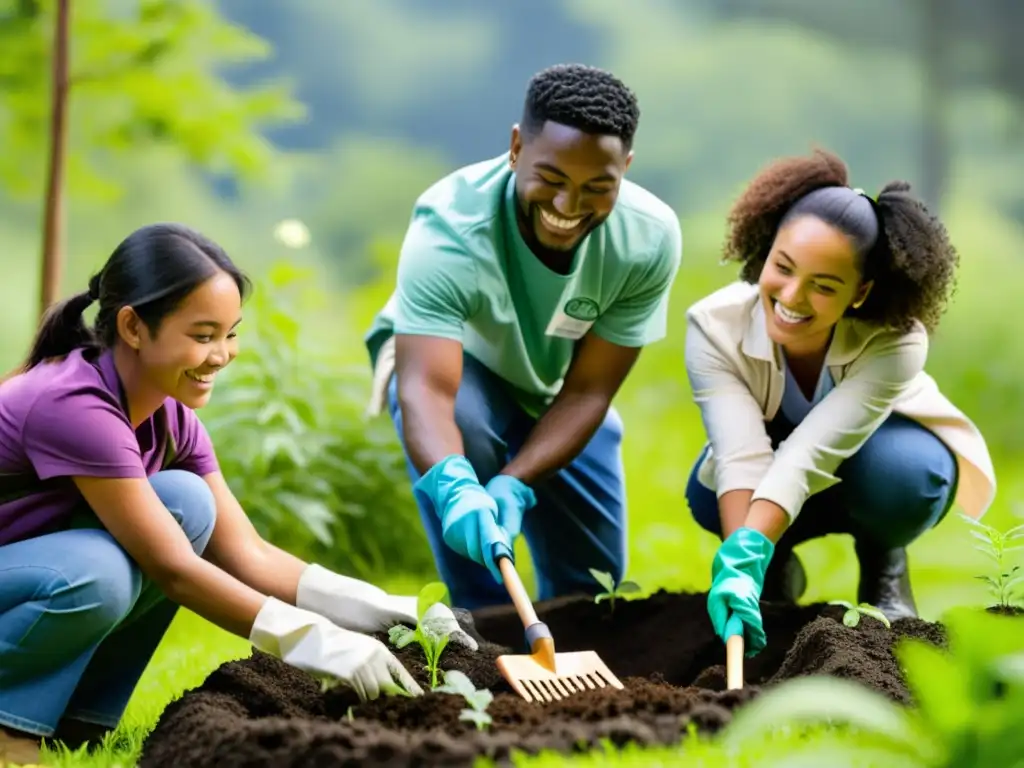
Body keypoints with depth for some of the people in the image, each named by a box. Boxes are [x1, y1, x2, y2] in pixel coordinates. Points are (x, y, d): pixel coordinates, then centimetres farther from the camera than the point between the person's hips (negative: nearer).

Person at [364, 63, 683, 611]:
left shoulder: (650, 238, -29)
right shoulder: (449, 228, -39)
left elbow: (586, 392, -25)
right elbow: (427, 388, -49)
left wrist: (514, 485, -40)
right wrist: (455, 487, -69)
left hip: (552, 388, 4)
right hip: (448, 361, -4)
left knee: (593, 576, 6)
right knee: (461, 422, -38)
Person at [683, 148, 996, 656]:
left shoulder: (896, 341, -35)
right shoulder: (716, 327, -30)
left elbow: (809, 455, -46)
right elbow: (742, 456, -40)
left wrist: (745, 554, -59)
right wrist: (737, 562, -56)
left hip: (874, 461, -1)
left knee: (898, 467, -37)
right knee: (710, 495, -32)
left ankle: (883, 563, -2)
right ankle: (779, 563, 3)